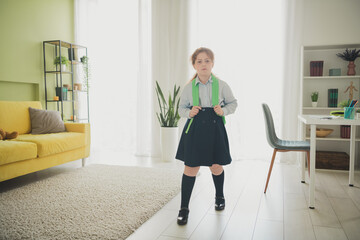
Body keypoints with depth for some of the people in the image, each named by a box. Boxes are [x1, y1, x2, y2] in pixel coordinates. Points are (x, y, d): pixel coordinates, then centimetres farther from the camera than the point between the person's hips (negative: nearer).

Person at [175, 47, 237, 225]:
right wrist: (189, 112, -11)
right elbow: (181, 108, 10)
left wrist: (223, 110, -8)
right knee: (190, 168, -2)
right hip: (194, 130, 0)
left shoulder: (221, 85, 0)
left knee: (216, 167, 11)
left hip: (215, 129, 1)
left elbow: (233, 103, 12)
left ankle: (219, 197, 41)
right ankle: (184, 208, 13)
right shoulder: (189, 87, 2)